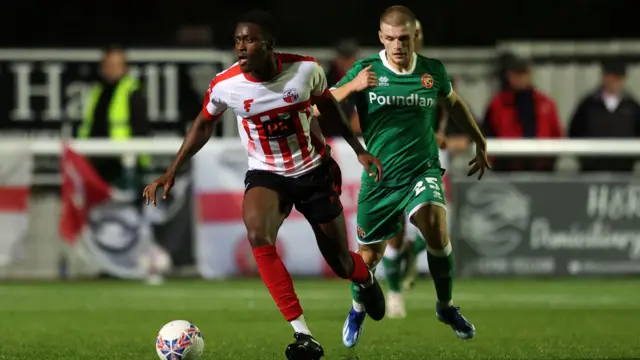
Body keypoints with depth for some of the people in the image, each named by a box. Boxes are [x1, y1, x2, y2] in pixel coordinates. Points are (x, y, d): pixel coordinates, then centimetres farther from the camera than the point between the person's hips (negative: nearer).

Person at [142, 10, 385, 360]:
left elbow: (327, 104, 3)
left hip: (315, 172, 0)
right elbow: (203, 124, 3)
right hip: (266, 175, 0)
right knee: (258, 235, -32)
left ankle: (365, 280, 52)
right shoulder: (225, 85, -18)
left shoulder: (305, 69, -19)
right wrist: (171, 172, -2)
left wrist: (358, 150, 5)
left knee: (340, 262, 9)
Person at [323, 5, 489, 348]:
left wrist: (480, 143, 23)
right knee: (369, 255, 8)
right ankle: (357, 310, 41)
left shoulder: (433, 71, -2)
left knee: (436, 229, -27)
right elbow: (319, 108, -15)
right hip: (379, 177, 0)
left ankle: (446, 306, -4)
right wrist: (352, 86, -32)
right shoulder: (366, 70, -8)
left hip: (423, 169, 0)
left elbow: (454, 102, 20)